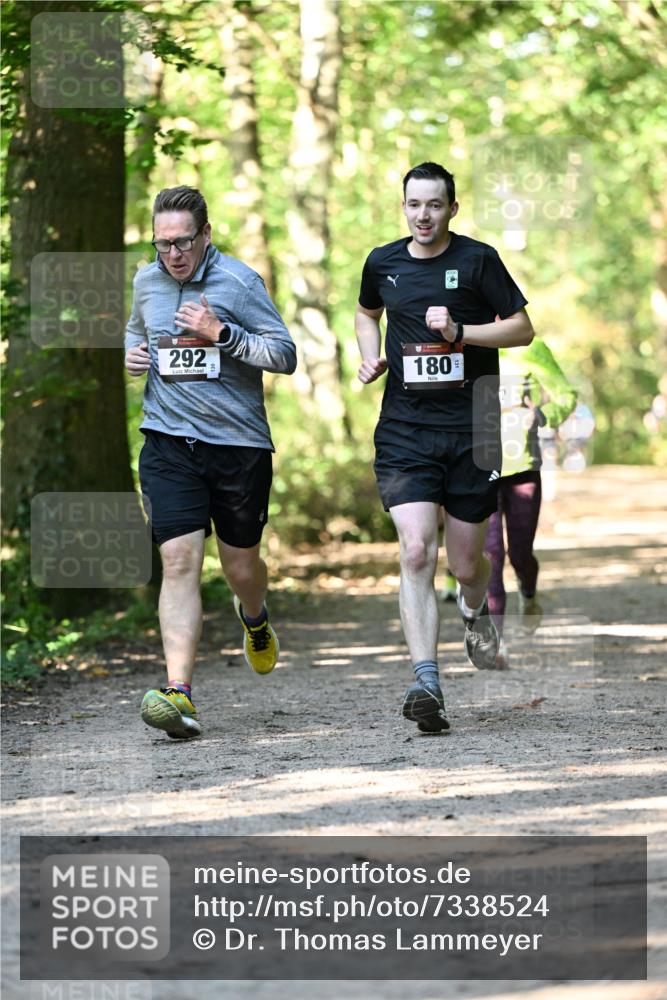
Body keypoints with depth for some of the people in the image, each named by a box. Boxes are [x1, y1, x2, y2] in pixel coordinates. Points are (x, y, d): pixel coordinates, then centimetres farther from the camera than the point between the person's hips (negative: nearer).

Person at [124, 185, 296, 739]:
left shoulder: (239, 282, -6)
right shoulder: (147, 282, 8)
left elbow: (285, 354, -8)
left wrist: (221, 333, -19)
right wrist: (132, 354, 5)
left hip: (240, 443, -2)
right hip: (169, 443, 2)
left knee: (240, 565, 10)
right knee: (180, 560, -14)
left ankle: (255, 620, 49)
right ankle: (179, 693, -21)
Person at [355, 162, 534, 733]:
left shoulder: (478, 260, -2)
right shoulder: (383, 263, 8)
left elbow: (522, 327, 0)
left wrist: (459, 331, -15)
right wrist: (371, 358, 9)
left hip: (470, 428, -1)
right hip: (405, 428, 1)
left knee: (466, 563, 7)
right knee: (416, 551, -16)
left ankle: (475, 612, 46)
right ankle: (426, 683, -20)